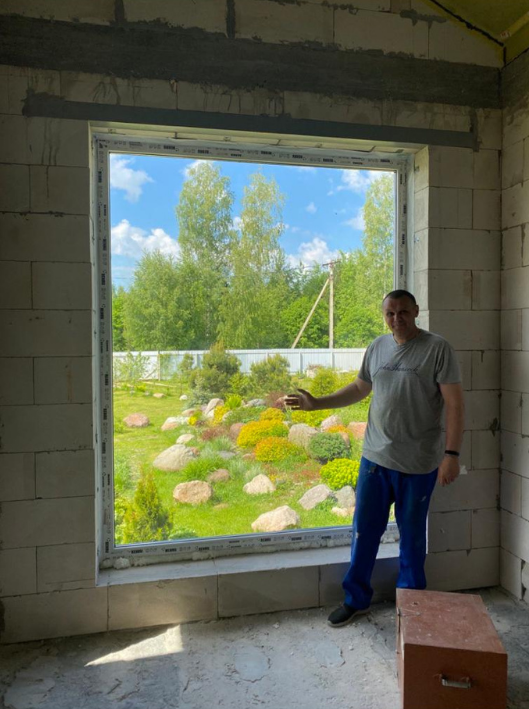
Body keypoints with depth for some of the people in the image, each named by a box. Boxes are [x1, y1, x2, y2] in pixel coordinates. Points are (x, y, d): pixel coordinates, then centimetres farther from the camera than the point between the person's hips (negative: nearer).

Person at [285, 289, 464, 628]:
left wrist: (451, 454, -18)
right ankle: (356, 598, 30)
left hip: (418, 463, -4)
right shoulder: (377, 347, 6)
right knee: (364, 529, 11)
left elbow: (455, 404, -12)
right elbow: (359, 388, 17)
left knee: (412, 534, 12)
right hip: (375, 457, 4)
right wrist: (316, 403, 10)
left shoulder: (437, 348, -10)